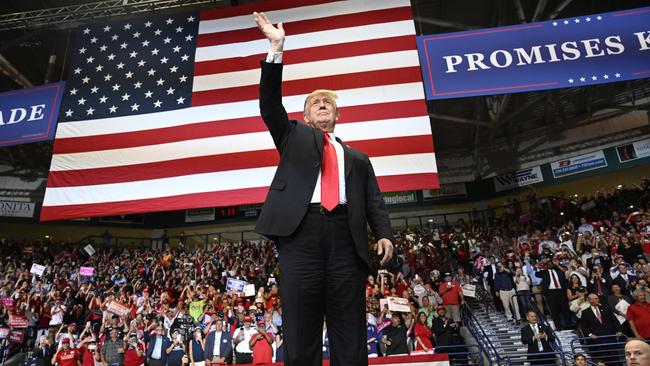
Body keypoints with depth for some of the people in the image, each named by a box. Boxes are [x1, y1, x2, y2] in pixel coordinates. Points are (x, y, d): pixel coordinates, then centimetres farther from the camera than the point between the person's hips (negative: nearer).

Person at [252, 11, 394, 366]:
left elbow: (374, 202, 15)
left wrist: (384, 233, -4)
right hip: (300, 233, -1)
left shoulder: (357, 158, 24)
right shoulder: (294, 136, 23)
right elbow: (270, 104, 10)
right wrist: (276, 49, 5)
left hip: (345, 238, 2)